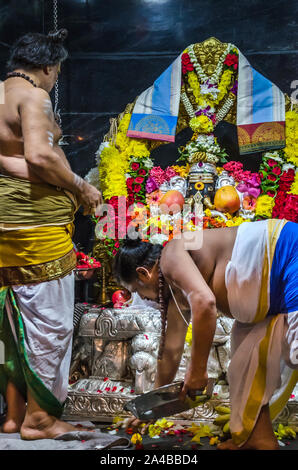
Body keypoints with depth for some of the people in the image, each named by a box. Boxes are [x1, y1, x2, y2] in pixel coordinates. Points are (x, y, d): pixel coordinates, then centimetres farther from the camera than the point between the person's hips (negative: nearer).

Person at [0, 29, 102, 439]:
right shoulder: (33, 96, -10)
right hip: (37, 221, -9)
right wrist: (81, 187, -11)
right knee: (49, 320, 1)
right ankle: (39, 417, 11)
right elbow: (38, 156, -23)